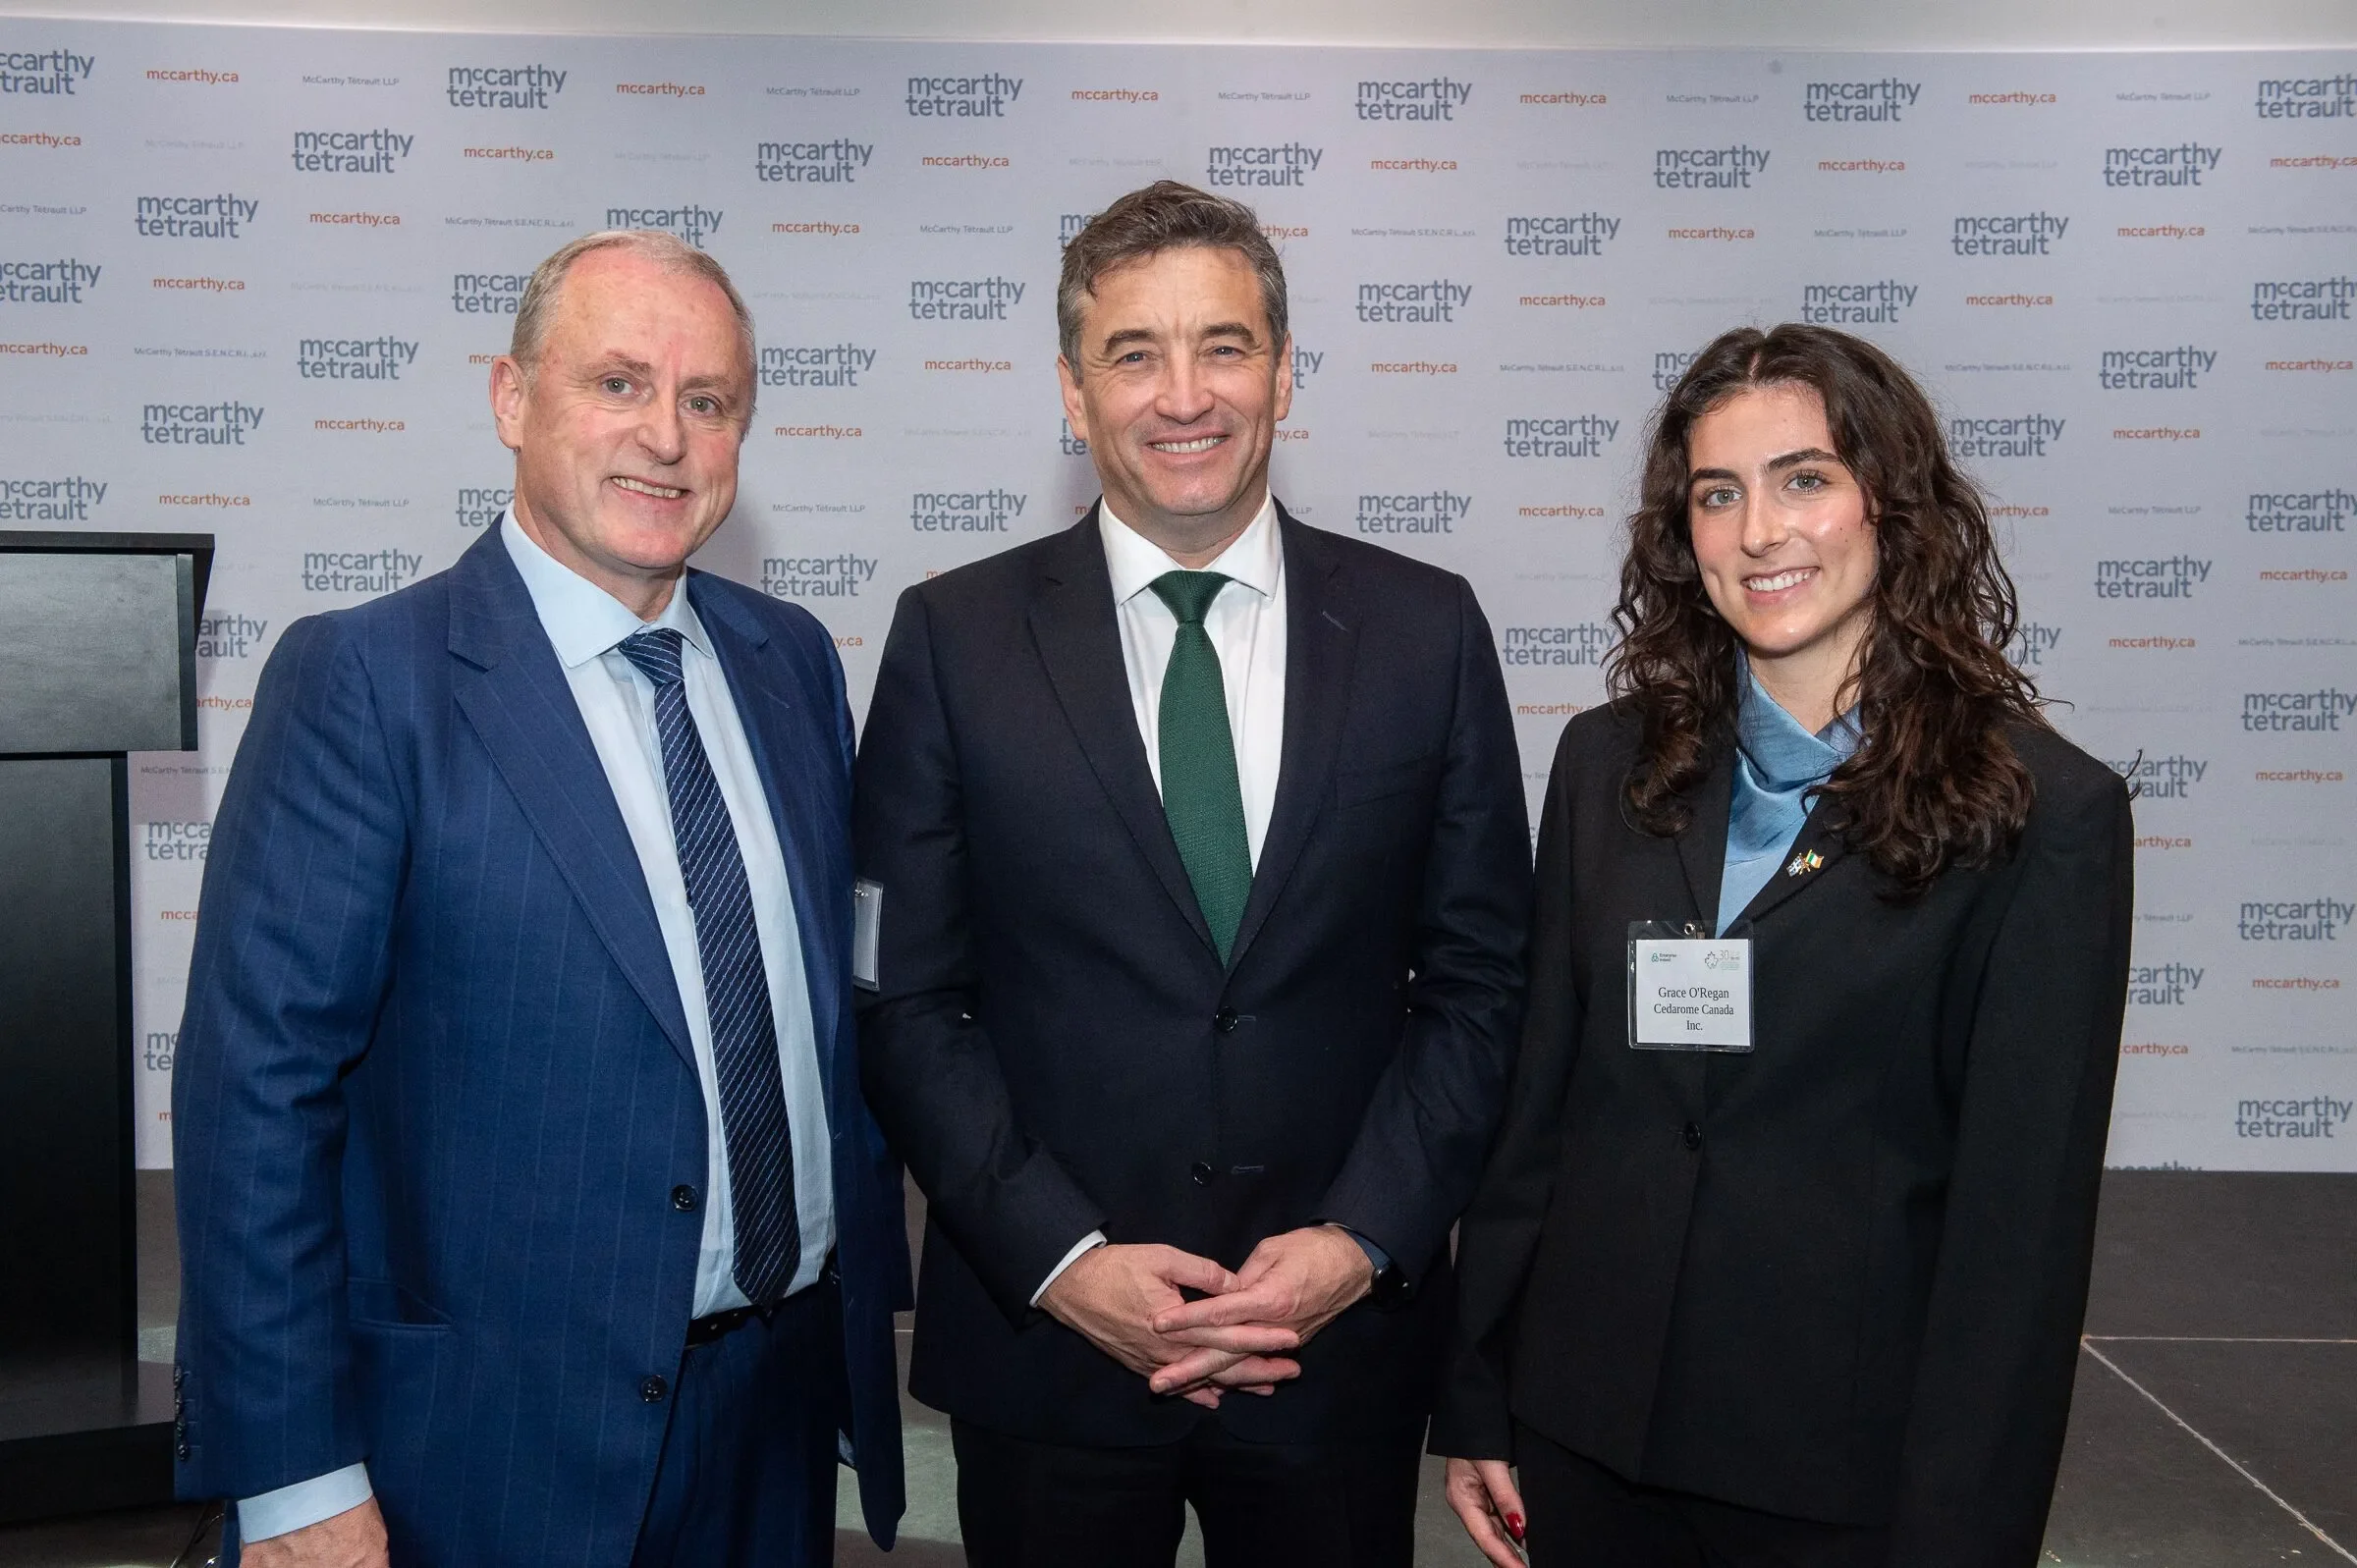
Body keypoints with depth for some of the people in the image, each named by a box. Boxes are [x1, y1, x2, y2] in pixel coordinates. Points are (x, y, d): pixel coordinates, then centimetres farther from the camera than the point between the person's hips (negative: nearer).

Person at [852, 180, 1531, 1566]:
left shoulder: (1428, 629, -1)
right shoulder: (953, 638, -3)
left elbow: (1479, 975, 2)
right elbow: (904, 998, -3)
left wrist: (1364, 1237, -8)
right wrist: (1064, 1262, -11)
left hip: (1344, 1335, 1)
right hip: (1044, 1340, 0)